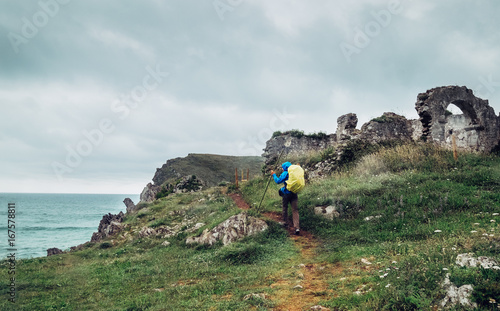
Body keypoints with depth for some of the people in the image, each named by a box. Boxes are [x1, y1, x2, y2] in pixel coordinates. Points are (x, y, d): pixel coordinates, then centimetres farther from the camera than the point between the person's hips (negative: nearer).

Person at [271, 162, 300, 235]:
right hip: (294, 193, 4)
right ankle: (297, 227, -12)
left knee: (285, 209, 15)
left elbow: (278, 181, -12)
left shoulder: (285, 173, -9)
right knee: (295, 210, -1)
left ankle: (286, 224, 25)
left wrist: (274, 175, 1)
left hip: (286, 194, -4)